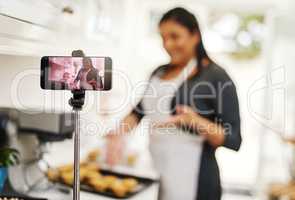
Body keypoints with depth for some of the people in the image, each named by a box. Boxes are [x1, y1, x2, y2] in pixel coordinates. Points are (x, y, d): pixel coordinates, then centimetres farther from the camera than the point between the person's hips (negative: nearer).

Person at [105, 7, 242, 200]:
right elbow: (140, 110, 15)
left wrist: (196, 122, -28)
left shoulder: (216, 77, -11)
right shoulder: (160, 72, 7)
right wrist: (120, 131, -4)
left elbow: (233, 140, -12)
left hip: (192, 180, -6)